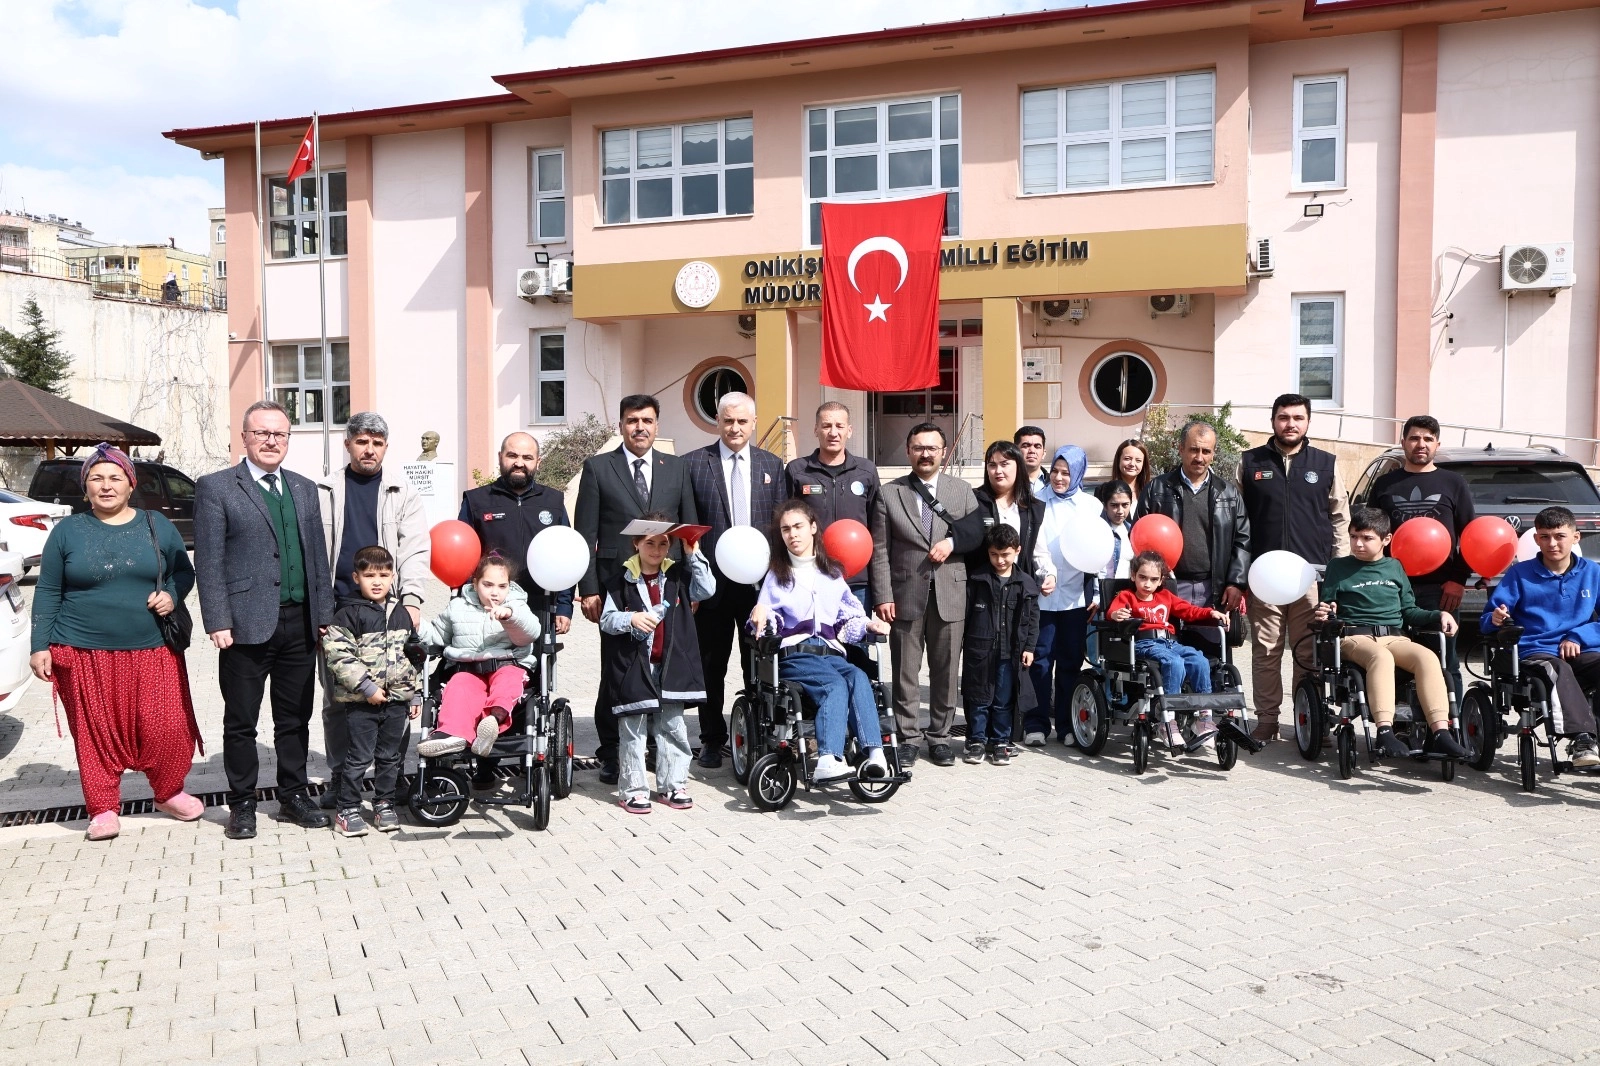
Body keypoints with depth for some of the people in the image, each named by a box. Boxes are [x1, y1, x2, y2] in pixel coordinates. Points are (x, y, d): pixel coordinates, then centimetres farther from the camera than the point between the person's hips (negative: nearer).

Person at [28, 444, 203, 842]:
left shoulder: (157, 525, 6)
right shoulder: (68, 531, 3)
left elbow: (184, 572, 13)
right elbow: (47, 593, 5)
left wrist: (172, 595, -8)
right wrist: (40, 646, 0)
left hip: (151, 651, 1)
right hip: (84, 654, 0)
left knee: (166, 728, -4)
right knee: (97, 733, 4)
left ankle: (169, 793, 19)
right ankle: (103, 809, 19)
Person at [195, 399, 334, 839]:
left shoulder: (304, 489, 14)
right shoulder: (215, 488, -1)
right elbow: (209, 561, -6)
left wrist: (324, 613, 8)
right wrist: (218, 622, -13)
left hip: (300, 624, 5)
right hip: (247, 624, -4)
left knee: (295, 719, 12)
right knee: (241, 723, 6)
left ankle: (293, 796, 25)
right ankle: (242, 804, 18)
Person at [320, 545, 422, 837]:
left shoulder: (400, 612, 9)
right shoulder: (348, 614, -9)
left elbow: (413, 655, 15)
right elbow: (338, 655, -16)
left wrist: (416, 693, 12)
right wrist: (367, 687, -18)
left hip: (397, 698, 5)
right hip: (361, 701, -5)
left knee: (391, 756, 12)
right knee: (358, 757, -1)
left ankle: (384, 804, 25)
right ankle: (347, 810, 12)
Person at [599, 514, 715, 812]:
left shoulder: (678, 576, 7)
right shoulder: (622, 580, -2)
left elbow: (707, 590, -7)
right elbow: (606, 620, -3)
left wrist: (694, 555, -9)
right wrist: (631, 619, -21)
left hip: (670, 665, 3)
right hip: (634, 666, -3)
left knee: (672, 727, 8)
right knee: (633, 731, 3)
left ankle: (673, 785, 19)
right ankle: (632, 790, 12)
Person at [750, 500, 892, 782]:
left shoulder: (832, 574, 24)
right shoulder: (777, 576, 18)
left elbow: (849, 615, 20)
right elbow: (765, 621, 11)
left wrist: (867, 624, -1)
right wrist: (759, 615, -13)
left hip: (830, 653, 3)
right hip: (795, 654, -2)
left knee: (859, 678, -32)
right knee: (835, 685, -33)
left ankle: (875, 754, -46)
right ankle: (828, 761, -50)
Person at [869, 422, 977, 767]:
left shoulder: (962, 490, 8)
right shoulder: (889, 493, 3)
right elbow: (880, 551, 0)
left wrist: (954, 542, -9)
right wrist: (883, 596, -7)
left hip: (949, 595, 1)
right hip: (905, 595, -1)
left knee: (945, 671, 8)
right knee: (905, 672, 4)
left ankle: (940, 737, 20)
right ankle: (909, 738, 15)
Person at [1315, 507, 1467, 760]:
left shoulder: (1394, 567, 20)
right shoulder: (1339, 567, 11)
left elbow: (1409, 611, 24)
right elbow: (1326, 609, 11)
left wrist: (1439, 616, 9)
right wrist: (1323, 614, -12)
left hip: (1394, 637, 4)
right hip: (1355, 637, -3)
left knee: (1428, 657, -29)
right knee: (1381, 657, -38)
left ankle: (1440, 732, -35)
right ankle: (1385, 732, -47)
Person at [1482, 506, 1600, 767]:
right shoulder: (1520, 573, 9)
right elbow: (1487, 621, 5)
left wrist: (1578, 637, -5)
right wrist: (1496, 620, -17)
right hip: (1535, 653, -2)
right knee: (1558, 670, -38)